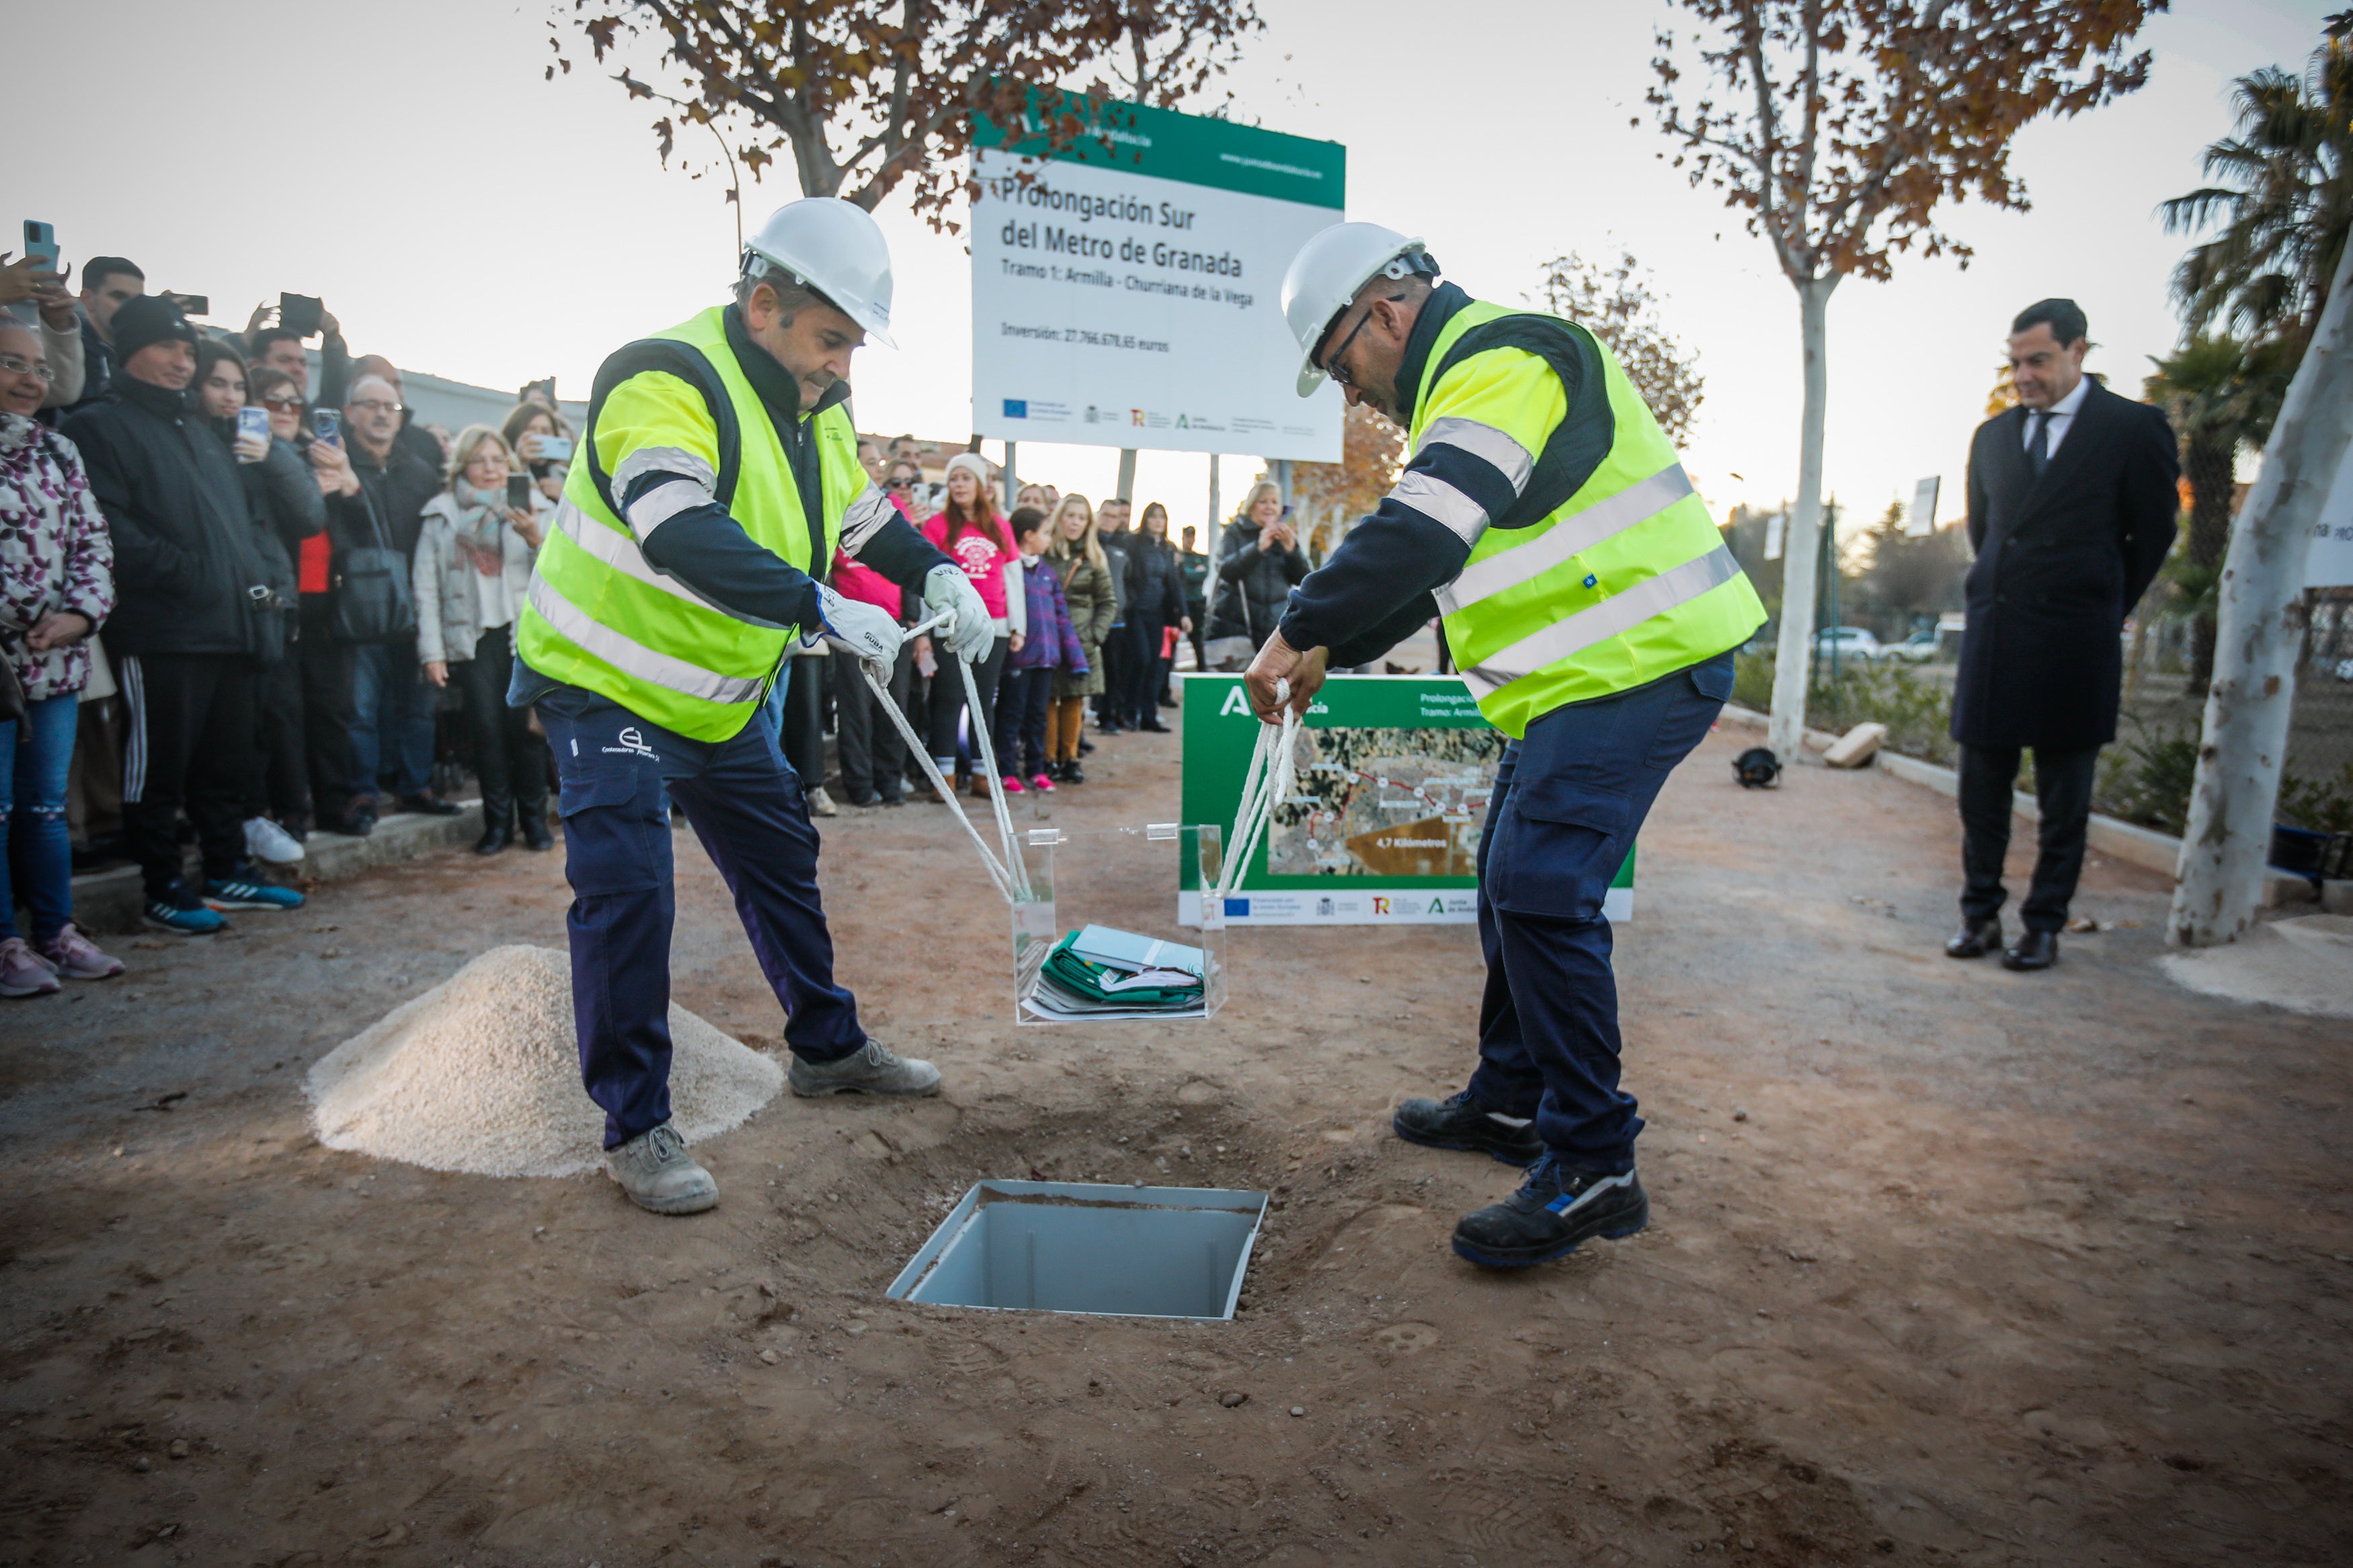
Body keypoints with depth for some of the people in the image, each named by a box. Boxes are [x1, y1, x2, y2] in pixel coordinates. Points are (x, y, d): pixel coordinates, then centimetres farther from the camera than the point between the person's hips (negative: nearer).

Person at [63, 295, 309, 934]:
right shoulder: (101, 427, -2)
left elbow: (244, 517, 27)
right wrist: (185, 575, -18)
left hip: (229, 629, 8)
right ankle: (163, 891, 7)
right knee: (159, 766, -1)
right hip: (160, 633, -8)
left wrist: (254, 576, 11)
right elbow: (109, 528, -14)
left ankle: (228, 873, 23)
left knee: (225, 762, 13)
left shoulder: (201, 435, 24)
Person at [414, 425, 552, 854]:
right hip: (472, 638, 1)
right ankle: (497, 822, 7)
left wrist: (536, 541, -18)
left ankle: (534, 818, 7)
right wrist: (432, 650, 0)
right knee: (486, 729, -5)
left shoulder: (534, 509, 10)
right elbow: (426, 586, 7)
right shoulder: (441, 515, 10)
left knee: (525, 726, -7)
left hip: (526, 634, 0)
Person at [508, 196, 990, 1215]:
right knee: (628, 891, -14)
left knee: (782, 862, 15)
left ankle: (827, 1047, 32)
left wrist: (936, 572, 0)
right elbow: (684, 536, -40)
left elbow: (864, 513, 18)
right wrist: (821, 609, -45)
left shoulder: (816, 406, 3)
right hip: (605, 683, -8)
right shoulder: (663, 381, -25)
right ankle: (634, 1128, 0)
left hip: (724, 695, 9)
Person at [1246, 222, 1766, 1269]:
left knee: (1542, 893, -16)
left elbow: (1419, 537, -29)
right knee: (1513, 879, 16)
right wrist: (1330, 650, 20)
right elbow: (1430, 559, 26)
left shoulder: (1501, 362, -16)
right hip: (1587, 676, 11)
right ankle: (1511, 1101, 30)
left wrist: (1299, 629, -19)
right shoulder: (1471, 374, 20)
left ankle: (1592, 1165, -6)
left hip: (1641, 667, -11)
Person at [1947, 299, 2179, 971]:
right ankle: (1980, 914, 17)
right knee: (1981, 788, 7)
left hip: (2073, 644, -4)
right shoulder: (1992, 435, 11)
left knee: (2064, 799, 4)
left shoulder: (2134, 428, -1)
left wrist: (2103, 614, 10)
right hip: (1993, 635, 4)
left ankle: (2044, 925, 12)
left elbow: (2153, 536, 4)